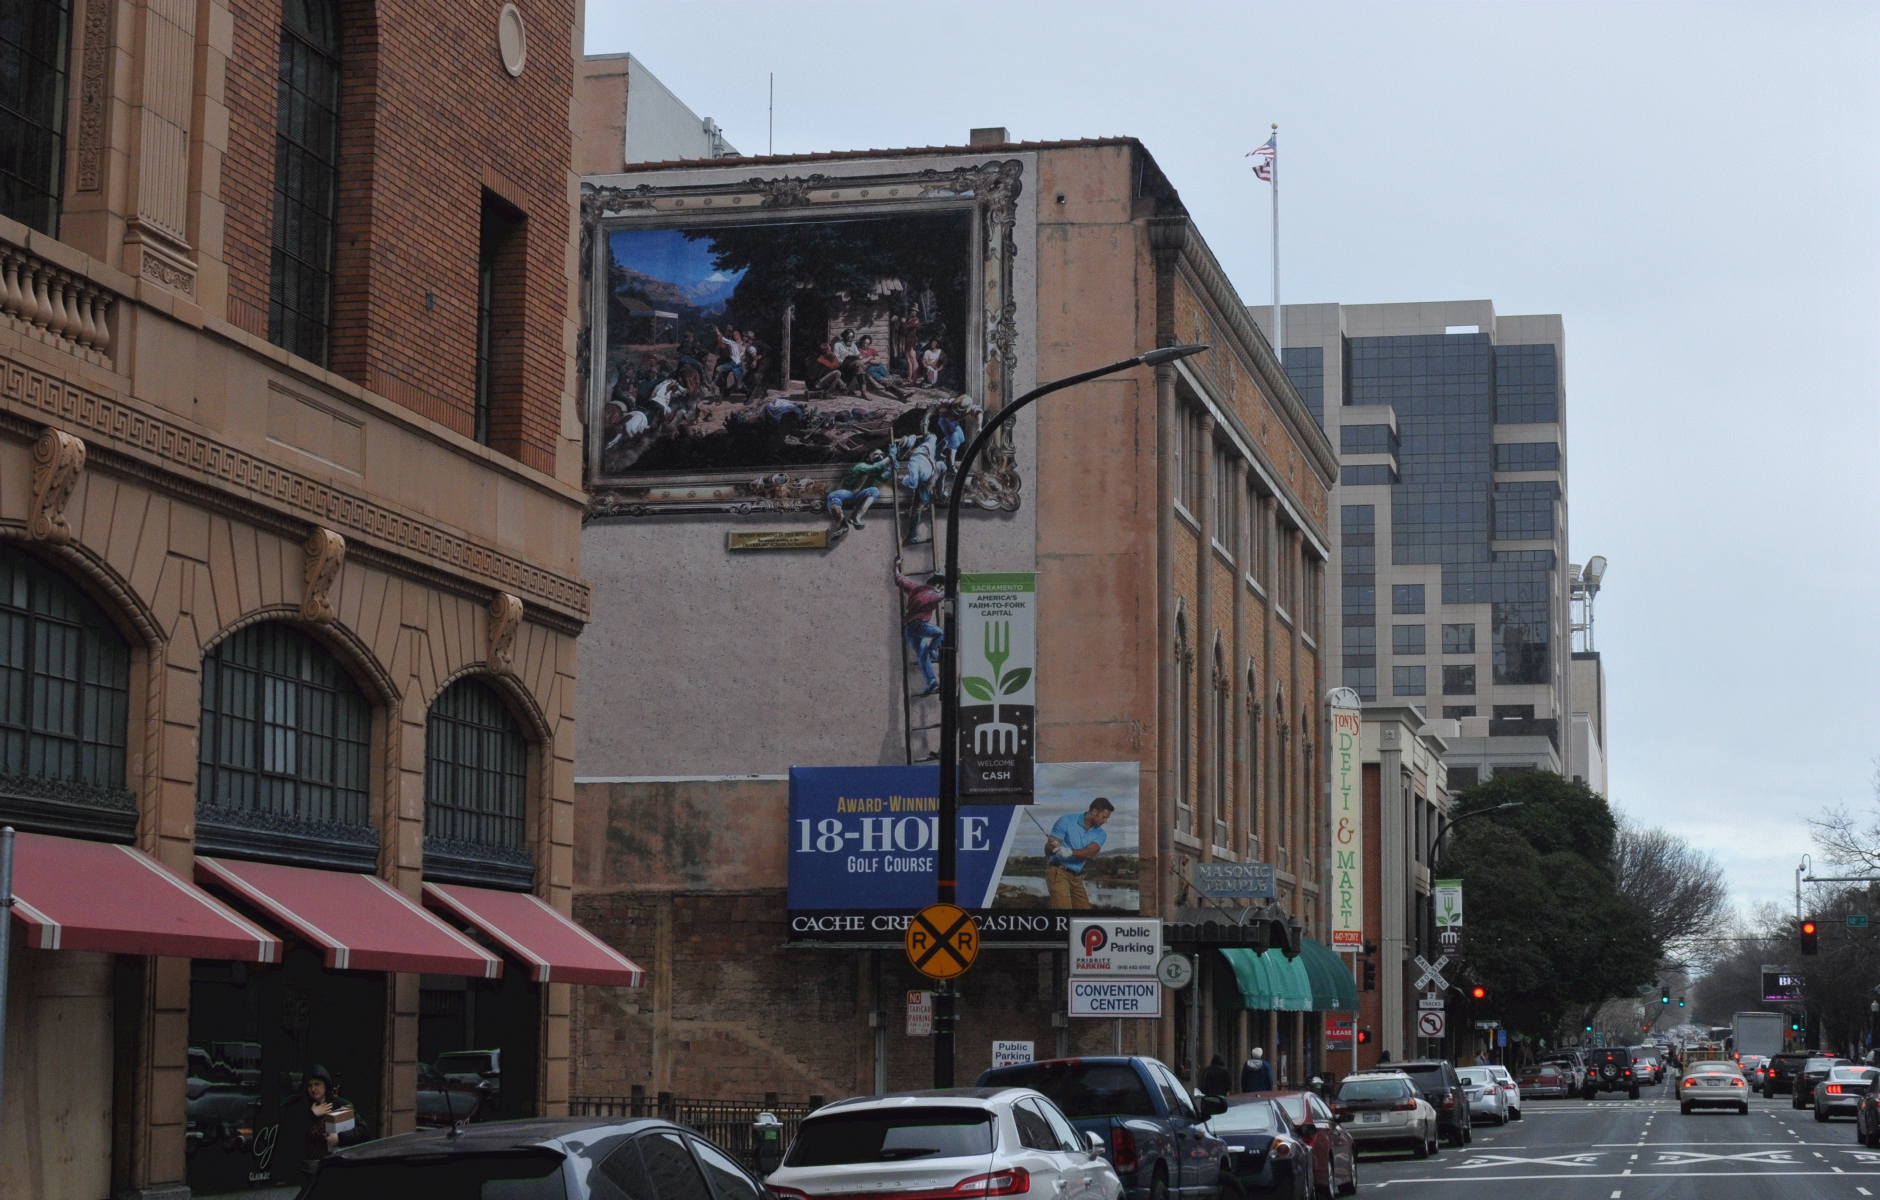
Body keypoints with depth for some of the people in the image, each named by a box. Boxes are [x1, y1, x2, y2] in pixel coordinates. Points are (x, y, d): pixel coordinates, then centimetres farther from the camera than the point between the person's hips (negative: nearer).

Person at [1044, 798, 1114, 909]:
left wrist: (1070, 852, -34)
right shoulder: (1066, 821, -8)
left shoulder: (1099, 834, 5)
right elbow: (1048, 849, -12)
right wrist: (1053, 847, -37)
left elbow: (1089, 853, -15)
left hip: (1077, 878, 6)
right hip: (1058, 873, -6)